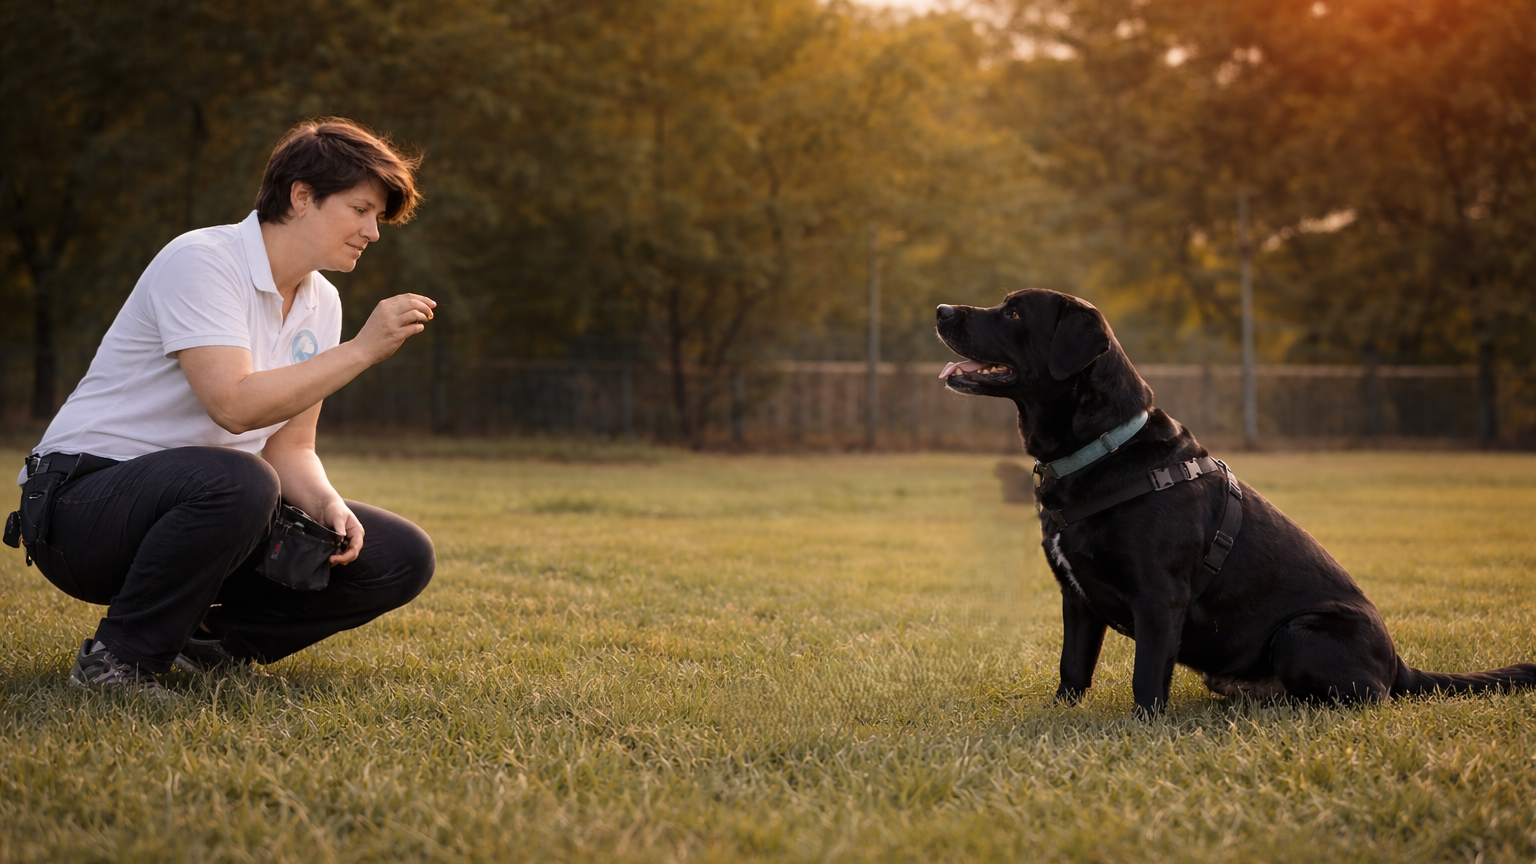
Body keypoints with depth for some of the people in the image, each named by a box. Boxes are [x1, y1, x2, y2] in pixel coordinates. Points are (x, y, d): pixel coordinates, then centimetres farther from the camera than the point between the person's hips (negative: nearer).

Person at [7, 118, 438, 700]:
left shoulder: (321, 304, 8)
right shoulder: (201, 261, -17)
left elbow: (289, 447, 9)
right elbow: (234, 404, -29)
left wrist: (327, 505, -12)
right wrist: (362, 349, -27)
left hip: (201, 505, 8)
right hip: (82, 503, -8)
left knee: (402, 558, -6)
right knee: (236, 482, -41)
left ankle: (211, 639, 6)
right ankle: (119, 658, -19)